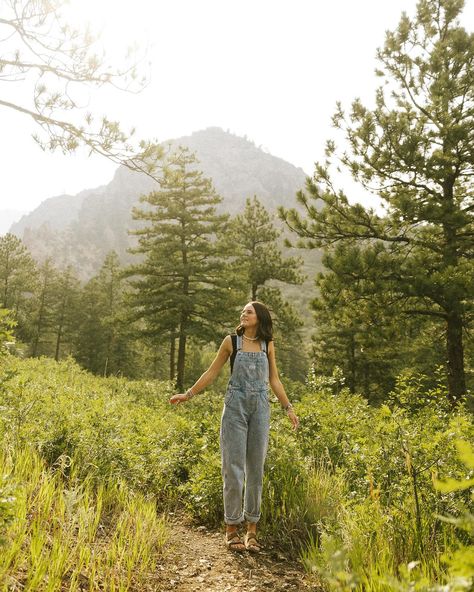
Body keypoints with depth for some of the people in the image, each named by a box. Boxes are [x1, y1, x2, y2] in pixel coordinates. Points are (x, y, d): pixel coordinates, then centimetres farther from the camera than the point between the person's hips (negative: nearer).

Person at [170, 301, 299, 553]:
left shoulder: (267, 345, 8)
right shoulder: (231, 341, 2)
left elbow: (274, 380, 14)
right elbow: (212, 372, 8)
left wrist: (288, 408, 10)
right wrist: (188, 394, 6)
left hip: (260, 408, 2)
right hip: (235, 406, -2)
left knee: (256, 468, 6)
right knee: (234, 467, -1)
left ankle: (252, 529, 17)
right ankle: (231, 529, 11)